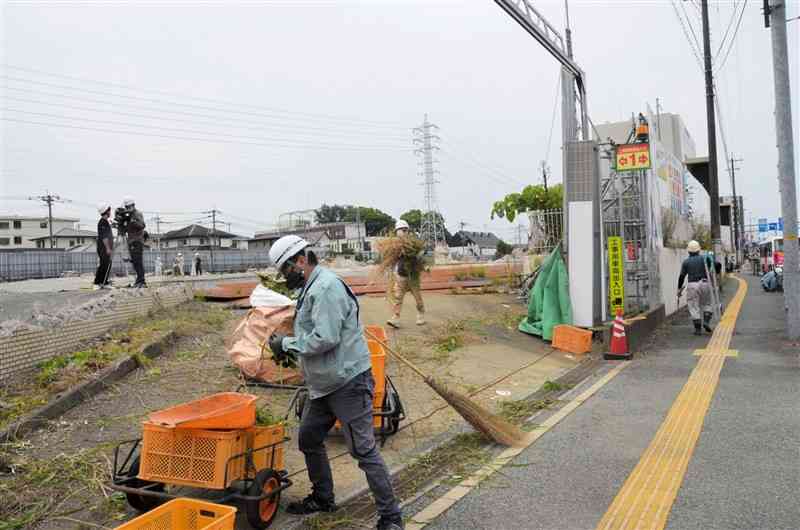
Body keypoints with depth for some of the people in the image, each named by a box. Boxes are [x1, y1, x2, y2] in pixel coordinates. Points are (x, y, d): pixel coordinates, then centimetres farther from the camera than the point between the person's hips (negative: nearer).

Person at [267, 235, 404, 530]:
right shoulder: (310, 288, 13)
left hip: (348, 383, -10)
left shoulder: (326, 287, -19)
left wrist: (287, 344, -15)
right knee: (308, 439, 20)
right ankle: (322, 498, 38)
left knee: (363, 450, -4)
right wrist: (292, 350, 4)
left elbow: (325, 339, -27)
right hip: (323, 385, 11)